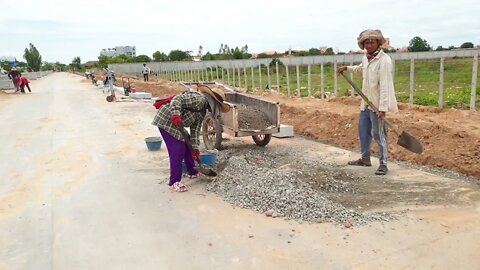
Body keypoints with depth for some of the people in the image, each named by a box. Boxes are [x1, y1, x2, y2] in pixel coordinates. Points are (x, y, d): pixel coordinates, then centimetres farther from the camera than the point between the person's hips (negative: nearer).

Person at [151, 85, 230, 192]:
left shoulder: (202, 112, 14)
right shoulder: (199, 99, -15)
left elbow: (195, 129, 11)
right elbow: (177, 99, -23)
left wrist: (195, 147, 4)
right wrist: (176, 114, -38)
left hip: (176, 125, 10)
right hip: (166, 120, -10)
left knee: (187, 146, 17)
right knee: (177, 150, -11)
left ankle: (193, 172, 35)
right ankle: (174, 182, -2)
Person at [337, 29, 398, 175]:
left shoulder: (384, 60, -19)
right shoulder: (366, 57, 8)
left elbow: (385, 85, -25)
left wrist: (383, 107, -29)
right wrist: (346, 68, 27)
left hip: (377, 104, -9)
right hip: (366, 102, 9)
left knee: (378, 134, -3)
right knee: (363, 131, 19)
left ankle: (383, 164, 8)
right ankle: (365, 158, 35)